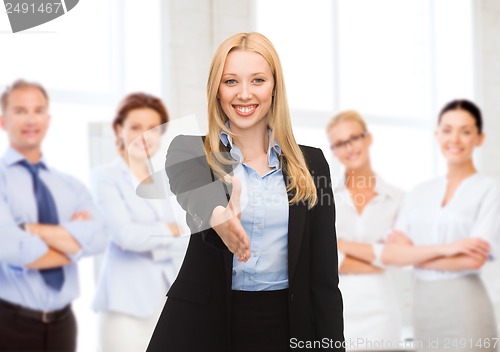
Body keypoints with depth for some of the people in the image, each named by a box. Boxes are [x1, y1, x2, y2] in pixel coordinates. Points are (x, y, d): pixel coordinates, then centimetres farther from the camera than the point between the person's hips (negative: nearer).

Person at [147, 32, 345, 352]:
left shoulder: (310, 164, 5)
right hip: (202, 325, -1)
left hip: (284, 326, 2)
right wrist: (217, 214, -48)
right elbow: (190, 190, -27)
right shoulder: (191, 151, 0)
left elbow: (324, 277, 3)